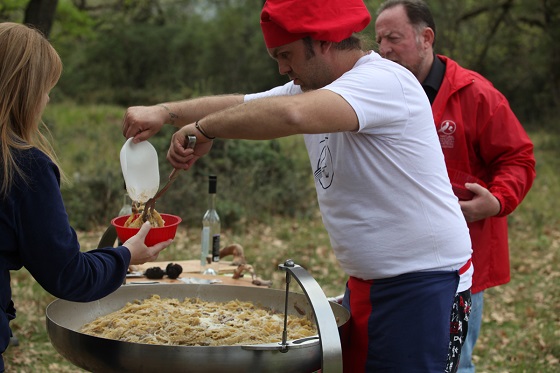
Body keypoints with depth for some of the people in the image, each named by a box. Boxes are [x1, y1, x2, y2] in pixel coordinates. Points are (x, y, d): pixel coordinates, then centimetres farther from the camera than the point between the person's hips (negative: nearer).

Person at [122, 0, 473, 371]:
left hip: (422, 282, -8)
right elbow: (239, 104, 12)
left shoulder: (383, 80, -22)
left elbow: (292, 115, -38)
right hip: (364, 281, 9)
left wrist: (205, 128, -26)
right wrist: (166, 112, -3)